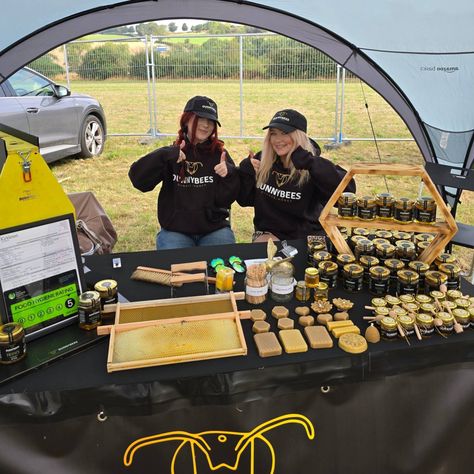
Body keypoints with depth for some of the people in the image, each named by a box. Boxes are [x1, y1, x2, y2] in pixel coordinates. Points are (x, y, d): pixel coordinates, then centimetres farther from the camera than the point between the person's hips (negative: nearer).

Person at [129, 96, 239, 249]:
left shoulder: (219, 154, 1)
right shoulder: (171, 154, 1)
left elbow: (225, 200, -4)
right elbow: (138, 181, -12)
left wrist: (229, 176, -23)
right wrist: (164, 156, -23)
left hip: (214, 230, 1)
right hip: (175, 231, 0)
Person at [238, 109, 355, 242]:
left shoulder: (313, 168, -15)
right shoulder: (262, 160, -4)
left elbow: (347, 191, -33)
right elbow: (244, 200, 5)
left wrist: (308, 162, -33)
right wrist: (246, 171, -12)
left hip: (308, 235, -1)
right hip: (269, 233, 2)